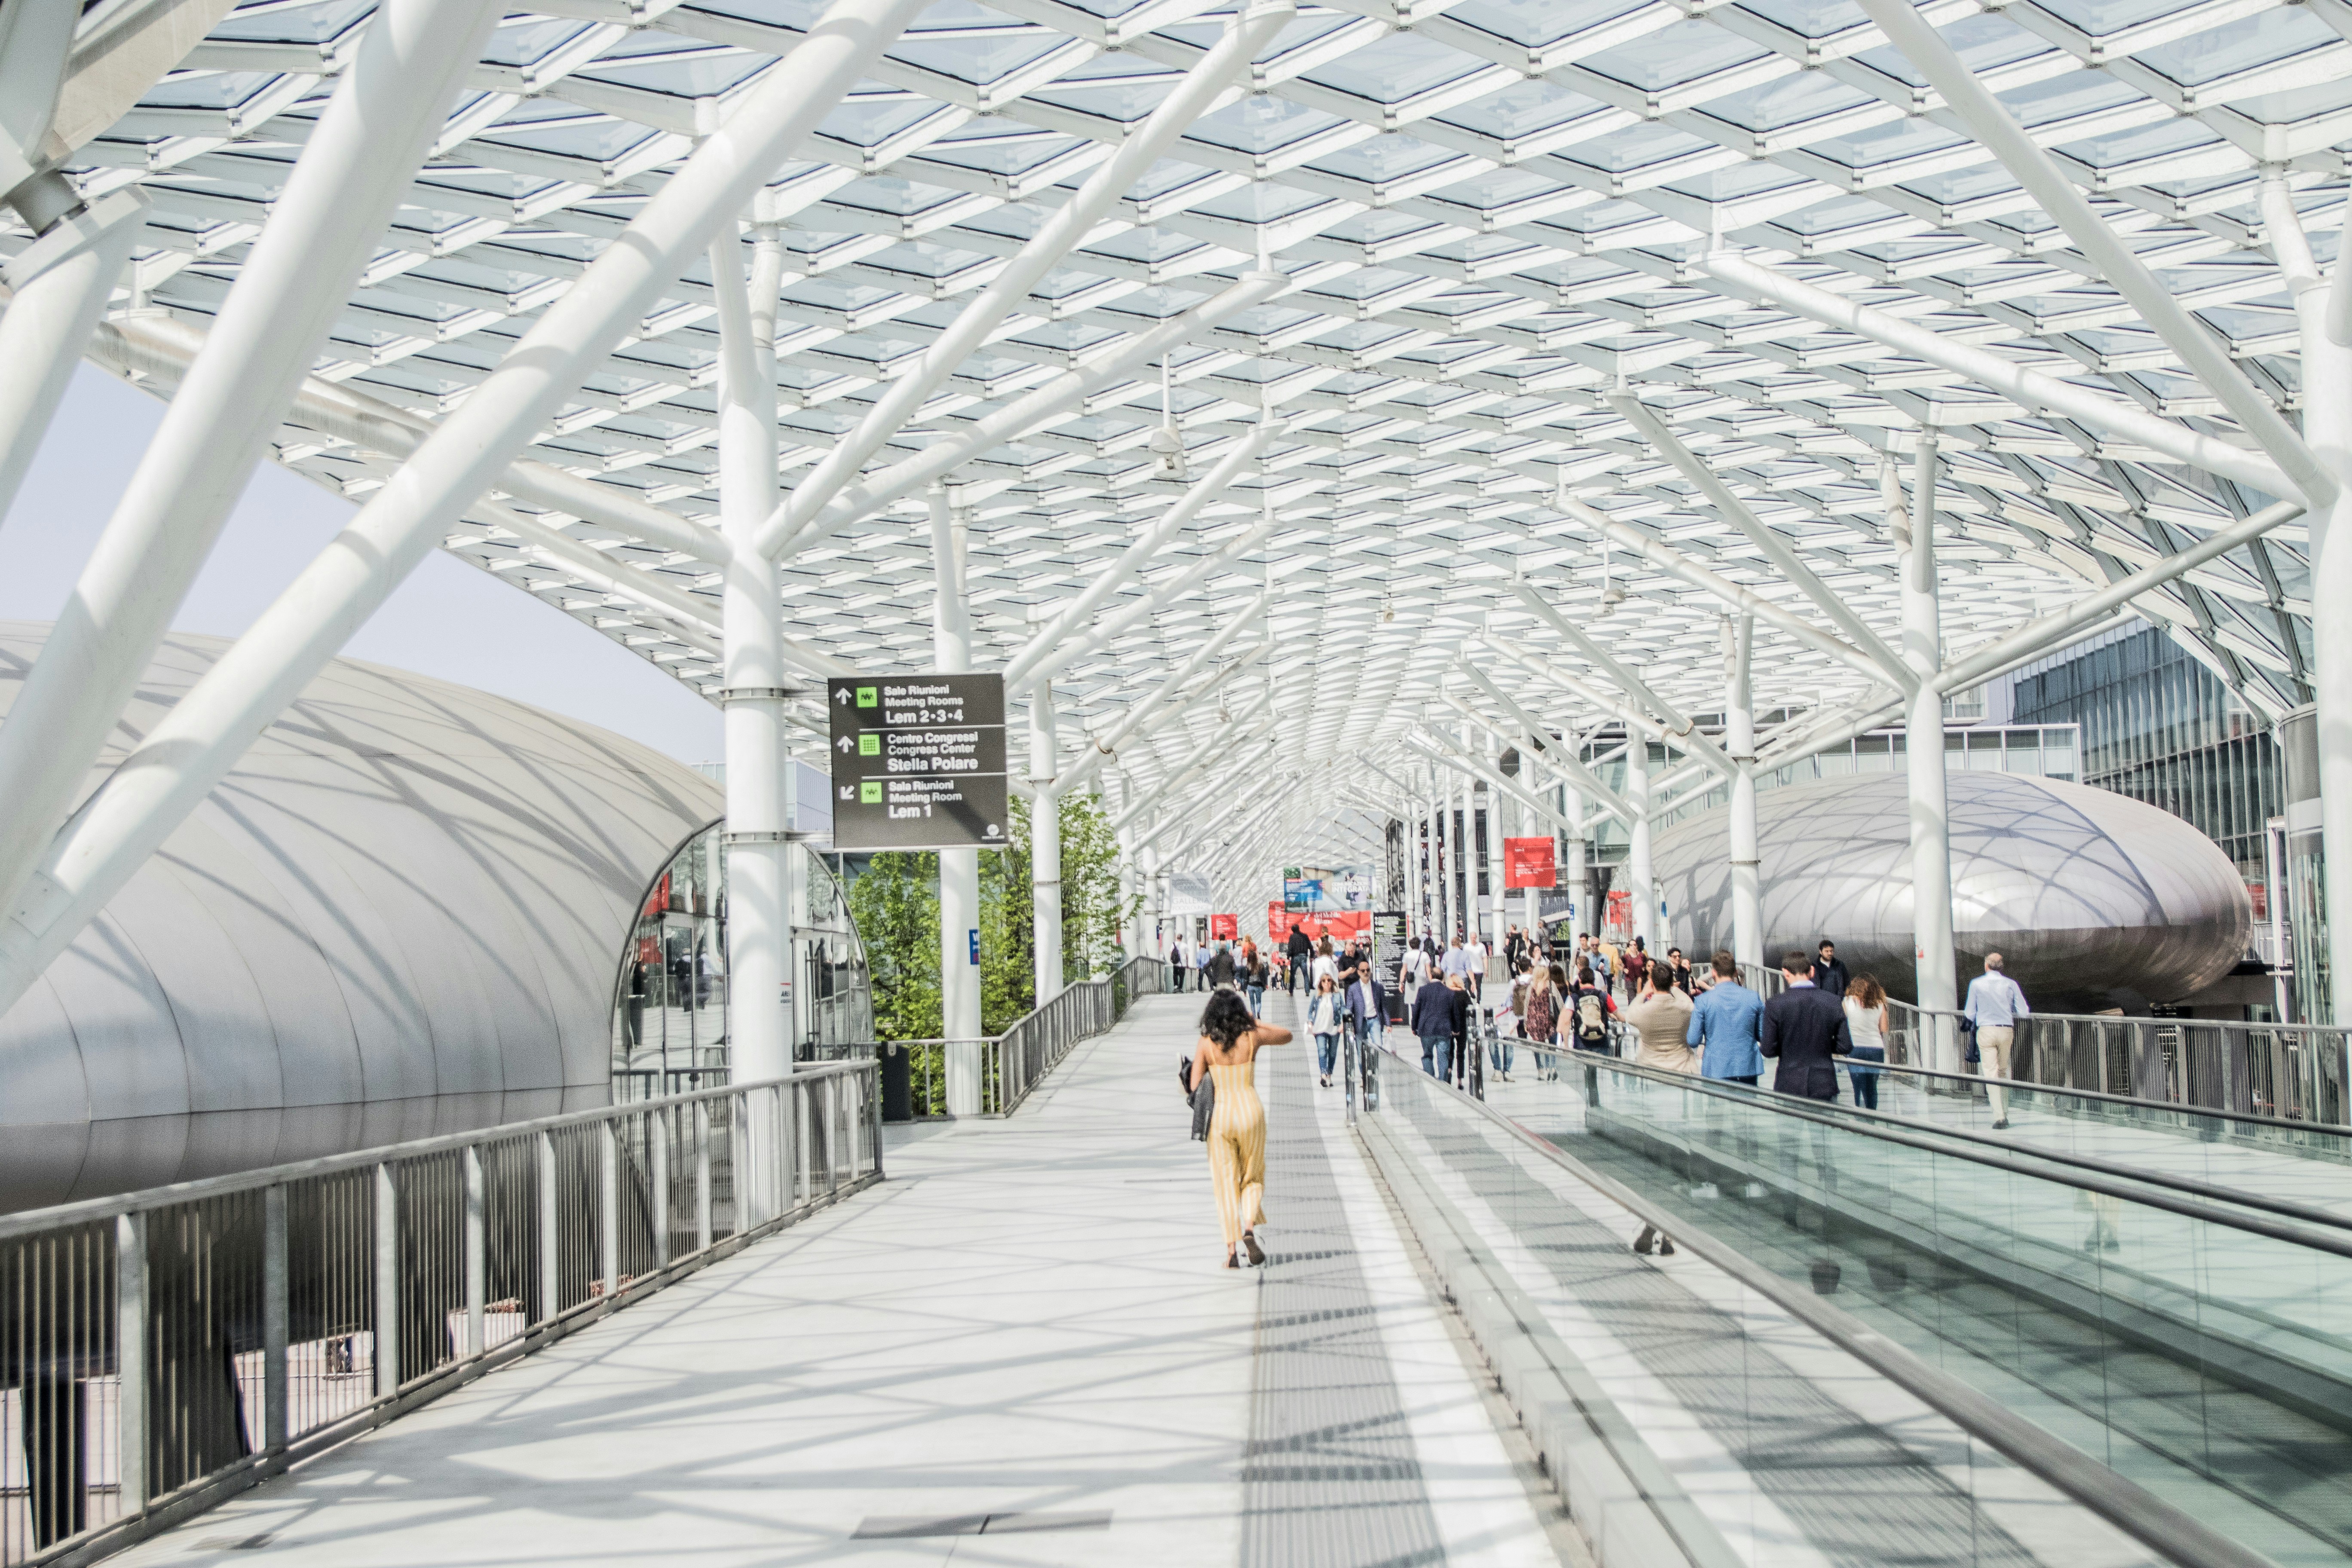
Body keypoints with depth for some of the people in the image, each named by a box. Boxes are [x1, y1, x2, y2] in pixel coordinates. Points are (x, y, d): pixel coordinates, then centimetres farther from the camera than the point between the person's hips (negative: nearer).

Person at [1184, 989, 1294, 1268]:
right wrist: (1255, 1023, 19)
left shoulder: (1205, 1044, -5)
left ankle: (1231, 1250, 0)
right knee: (1253, 1178, 17)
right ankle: (1250, 1229, -8)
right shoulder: (1253, 1037, -3)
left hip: (1219, 1114, 0)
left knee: (1226, 1184, 7)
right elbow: (1287, 1036, 16)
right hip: (1251, 1111, 0)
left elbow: (1194, 1087, -6)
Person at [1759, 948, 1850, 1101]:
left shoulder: (1775, 1005, -9)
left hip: (1789, 1087, -2)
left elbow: (1768, 1050, -7)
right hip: (1824, 1086, 2)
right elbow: (1845, 1047, 1)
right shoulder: (1833, 1002, -2)